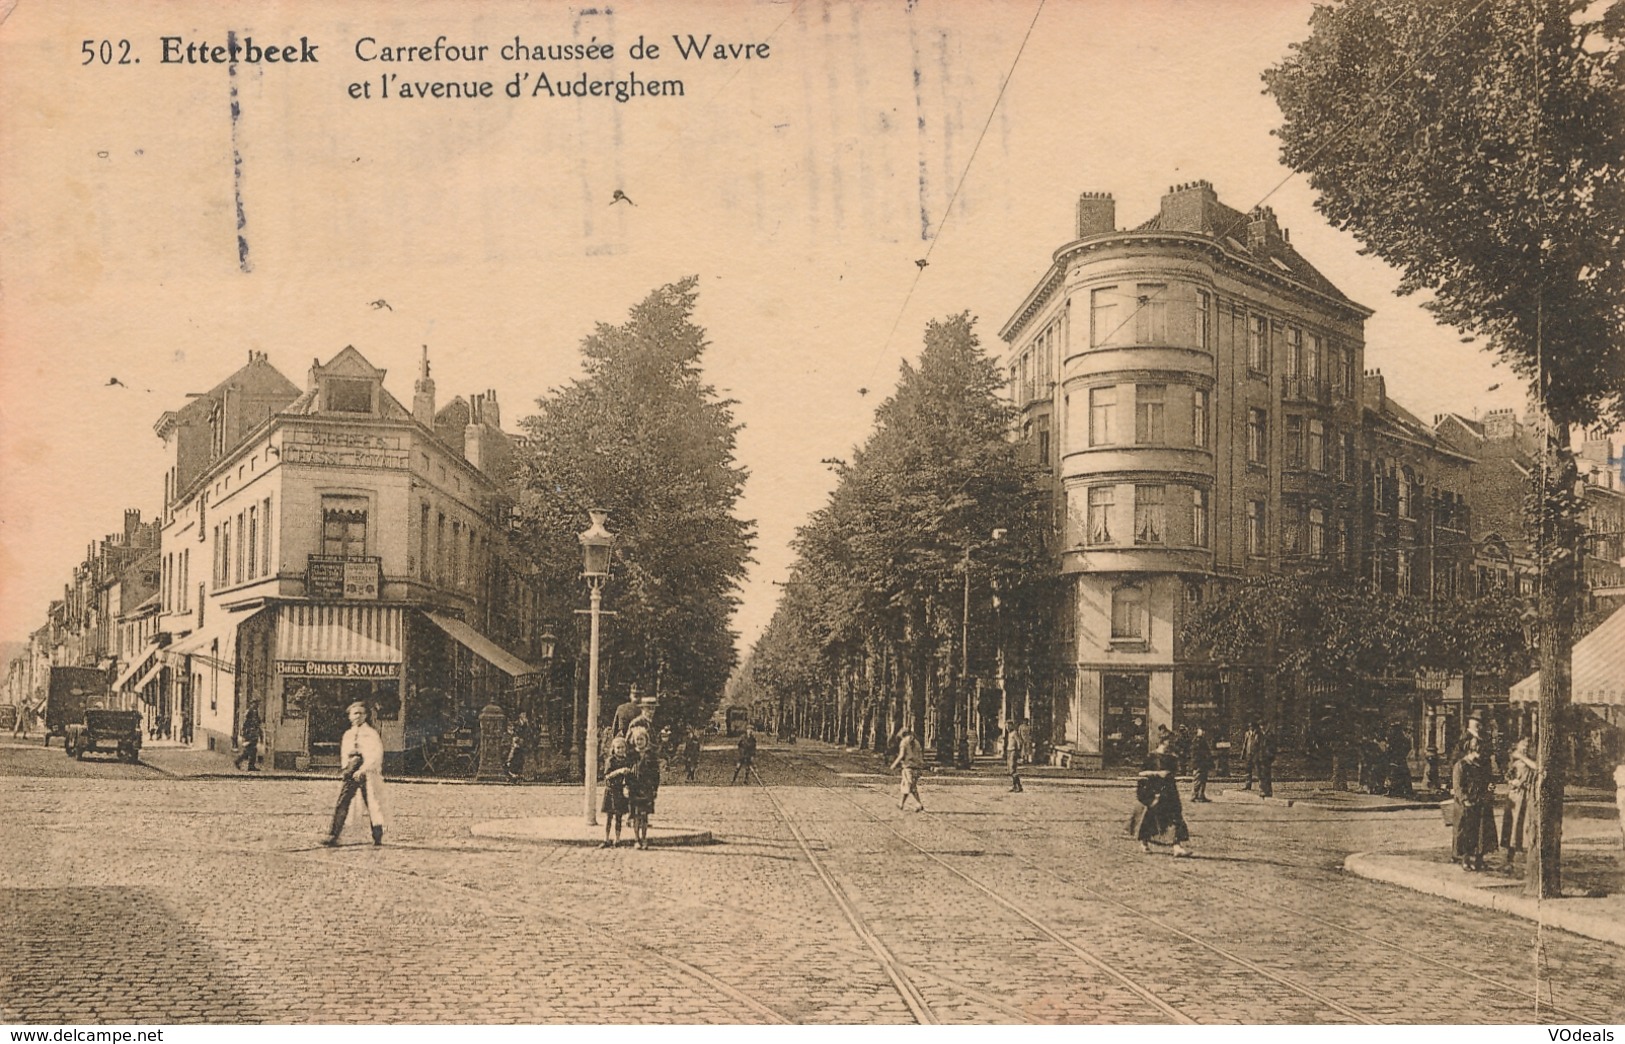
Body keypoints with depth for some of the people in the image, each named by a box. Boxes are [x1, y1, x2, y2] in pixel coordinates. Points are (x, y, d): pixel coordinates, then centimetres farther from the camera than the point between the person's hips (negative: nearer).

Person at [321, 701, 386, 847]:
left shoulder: (371, 734, 0)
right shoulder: (347, 734, 16)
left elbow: (376, 756, -8)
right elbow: (344, 754, 20)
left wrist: (362, 770, -17)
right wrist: (346, 767, 1)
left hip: (367, 772, -4)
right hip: (350, 772, 4)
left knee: (372, 804, -2)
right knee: (342, 802, -8)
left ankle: (378, 838, 11)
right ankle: (333, 836, -13)